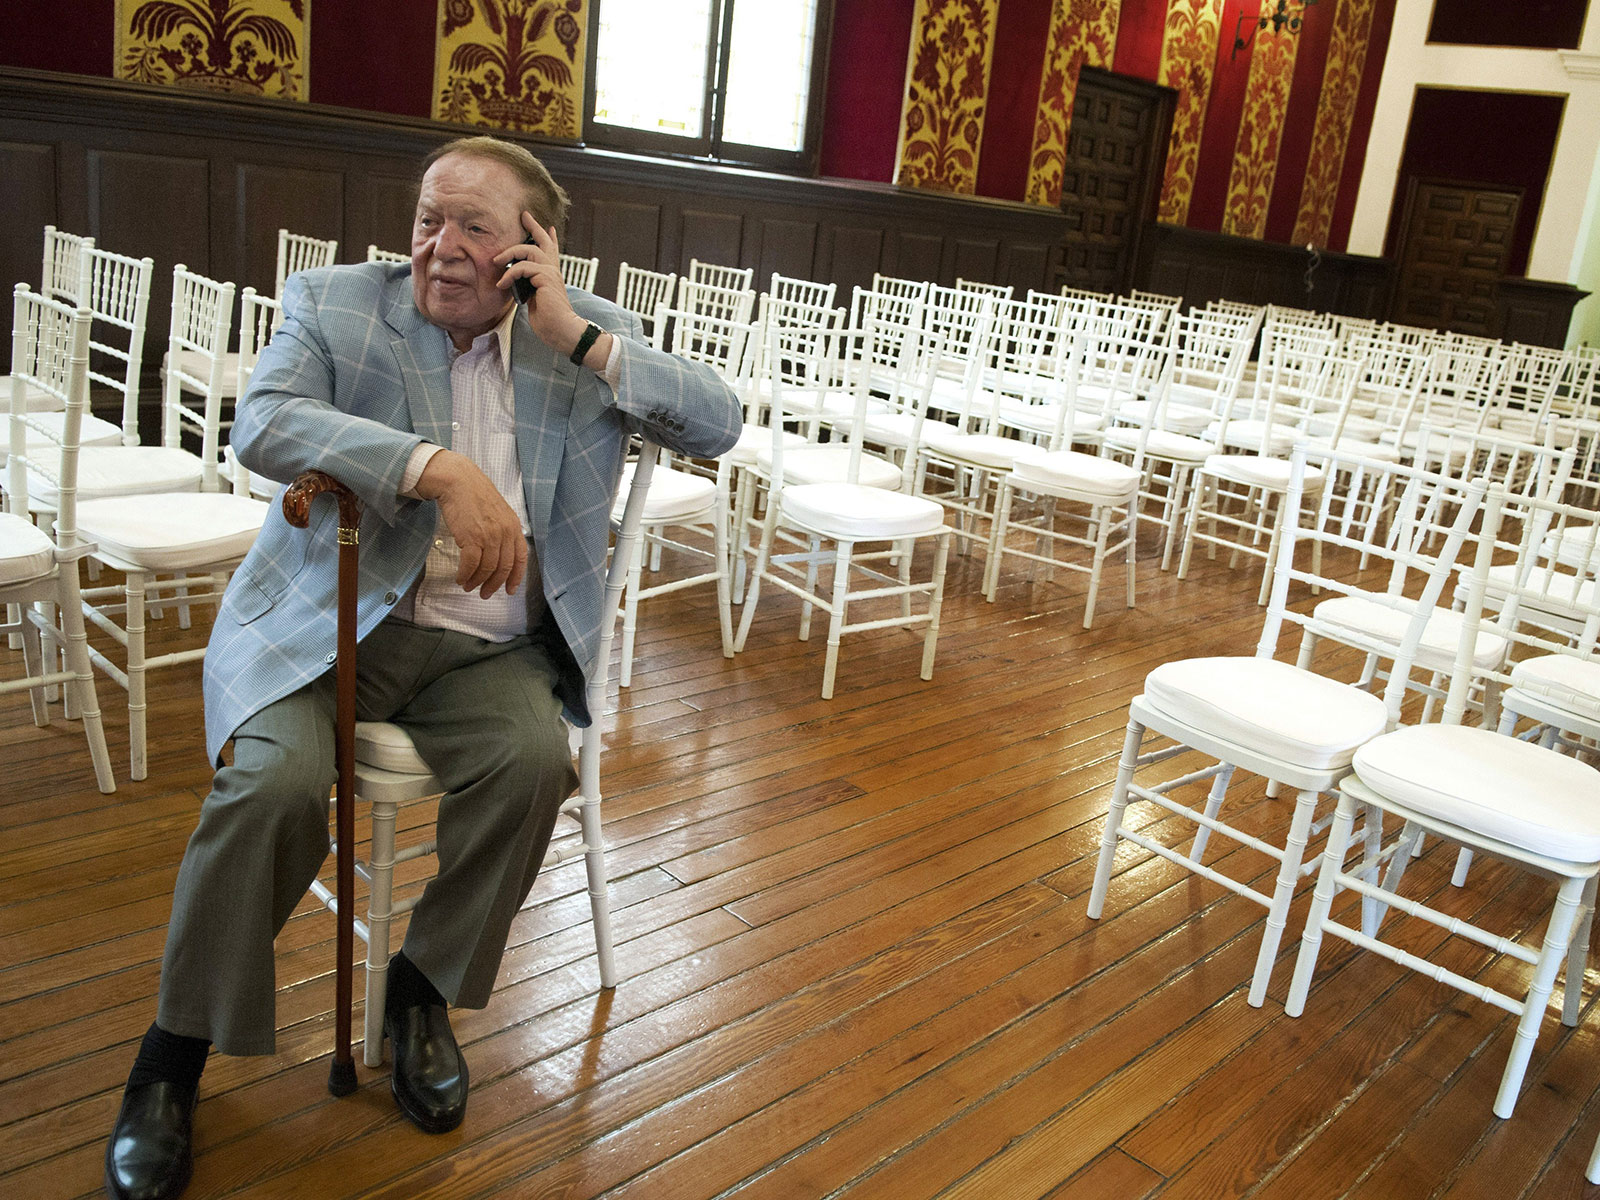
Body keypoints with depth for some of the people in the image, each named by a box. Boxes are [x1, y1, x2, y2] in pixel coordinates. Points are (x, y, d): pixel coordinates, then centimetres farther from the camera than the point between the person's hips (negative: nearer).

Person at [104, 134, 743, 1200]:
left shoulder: (591, 332, 9)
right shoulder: (332, 302, 4)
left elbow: (719, 424, 1)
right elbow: (262, 422, -14)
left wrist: (578, 337, -9)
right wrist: (438, 468, -27)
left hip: (489, 644, 2)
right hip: (326, 619, -1)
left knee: (537, 761, -27)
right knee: (278, 781, -26)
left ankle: (425, 989, 0)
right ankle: (176, 1051, 0)